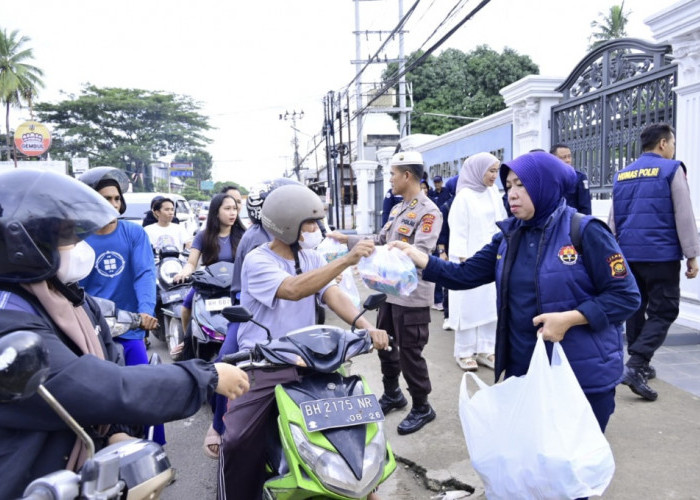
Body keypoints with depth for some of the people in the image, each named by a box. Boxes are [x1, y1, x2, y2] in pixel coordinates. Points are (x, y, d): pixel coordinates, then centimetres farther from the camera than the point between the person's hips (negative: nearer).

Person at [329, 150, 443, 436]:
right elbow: (381, 240, 17)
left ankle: (422, 408, 20)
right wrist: (346, 240, 11)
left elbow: (419, 254, -26)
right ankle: (392, 394, 39)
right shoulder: (398, 209, 14)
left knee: (410, 353, 1)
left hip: (412, 296, -9)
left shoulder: (428, 212, -16)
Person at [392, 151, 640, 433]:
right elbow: (465, 274, 1)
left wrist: (569, 318, -23)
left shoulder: (584, 231, -12)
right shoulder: (509, 236, 5)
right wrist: (419, 259, -12)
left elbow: (626, 296, -12)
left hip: (585, 375, -5)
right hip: (525, 371, 5)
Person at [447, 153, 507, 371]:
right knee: (468, 304, 1)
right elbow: (458, 231, -10)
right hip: (470, 259, -6)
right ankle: (464, 352, 12)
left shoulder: (493, 192, 8)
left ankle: (485, 350, 18)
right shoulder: (464, 196, -9)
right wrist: (463, 260, -14)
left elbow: (500, 222, 12)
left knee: (490, 304, 8)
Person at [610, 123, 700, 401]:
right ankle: (635, 366, -14)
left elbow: (613, 220, 16)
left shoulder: (622, 175, 13)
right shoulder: (672, 169, -4)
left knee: (635, 308, 15)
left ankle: (640, 366, 24)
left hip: (627, 254, 6)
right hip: (661, 255, -6)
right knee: (663, 312, 0)